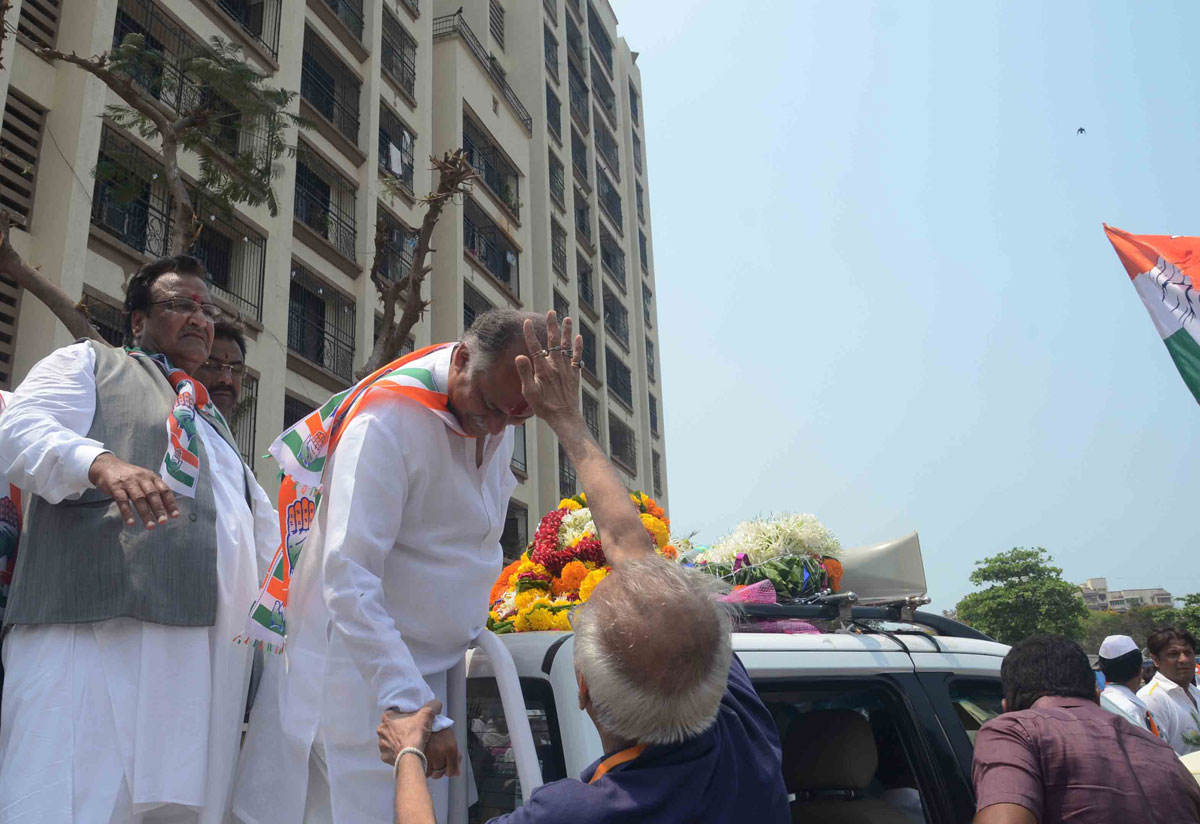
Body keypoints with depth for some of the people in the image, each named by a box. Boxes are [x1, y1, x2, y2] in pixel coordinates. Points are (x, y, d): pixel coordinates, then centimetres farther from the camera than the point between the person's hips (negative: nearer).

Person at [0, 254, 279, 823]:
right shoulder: (88, 362, 16)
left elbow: (257, 515, 35)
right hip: (99, 626, -5)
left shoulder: (211, 419, 34)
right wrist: (99, 462, -21)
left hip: (211, 643, 6)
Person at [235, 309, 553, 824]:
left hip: (439, 667, 7)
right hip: (362, 677, -6)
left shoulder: (498, 423, 3)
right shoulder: (387, 422, -22)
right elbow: (349, 581, -28)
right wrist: (411, 707, -31)